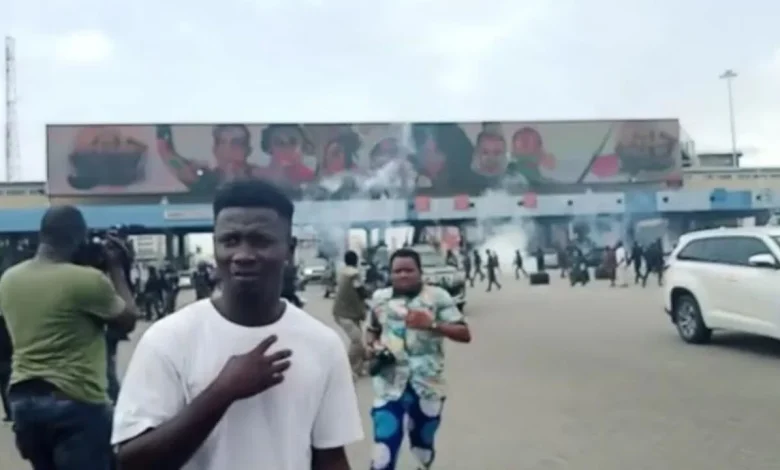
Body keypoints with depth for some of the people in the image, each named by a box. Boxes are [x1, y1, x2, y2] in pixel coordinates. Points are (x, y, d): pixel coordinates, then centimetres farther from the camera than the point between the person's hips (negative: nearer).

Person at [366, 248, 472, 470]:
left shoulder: (437, 297, -5)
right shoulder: (379, 298, 4)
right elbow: (371, 331, 20)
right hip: (389, 386, 1)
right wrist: (375, 345, -3)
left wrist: (432, 324, -21)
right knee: (384, 451, -6)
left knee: (423, 444, 18)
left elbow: (464, 334, -7)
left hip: (427, 385, -1)